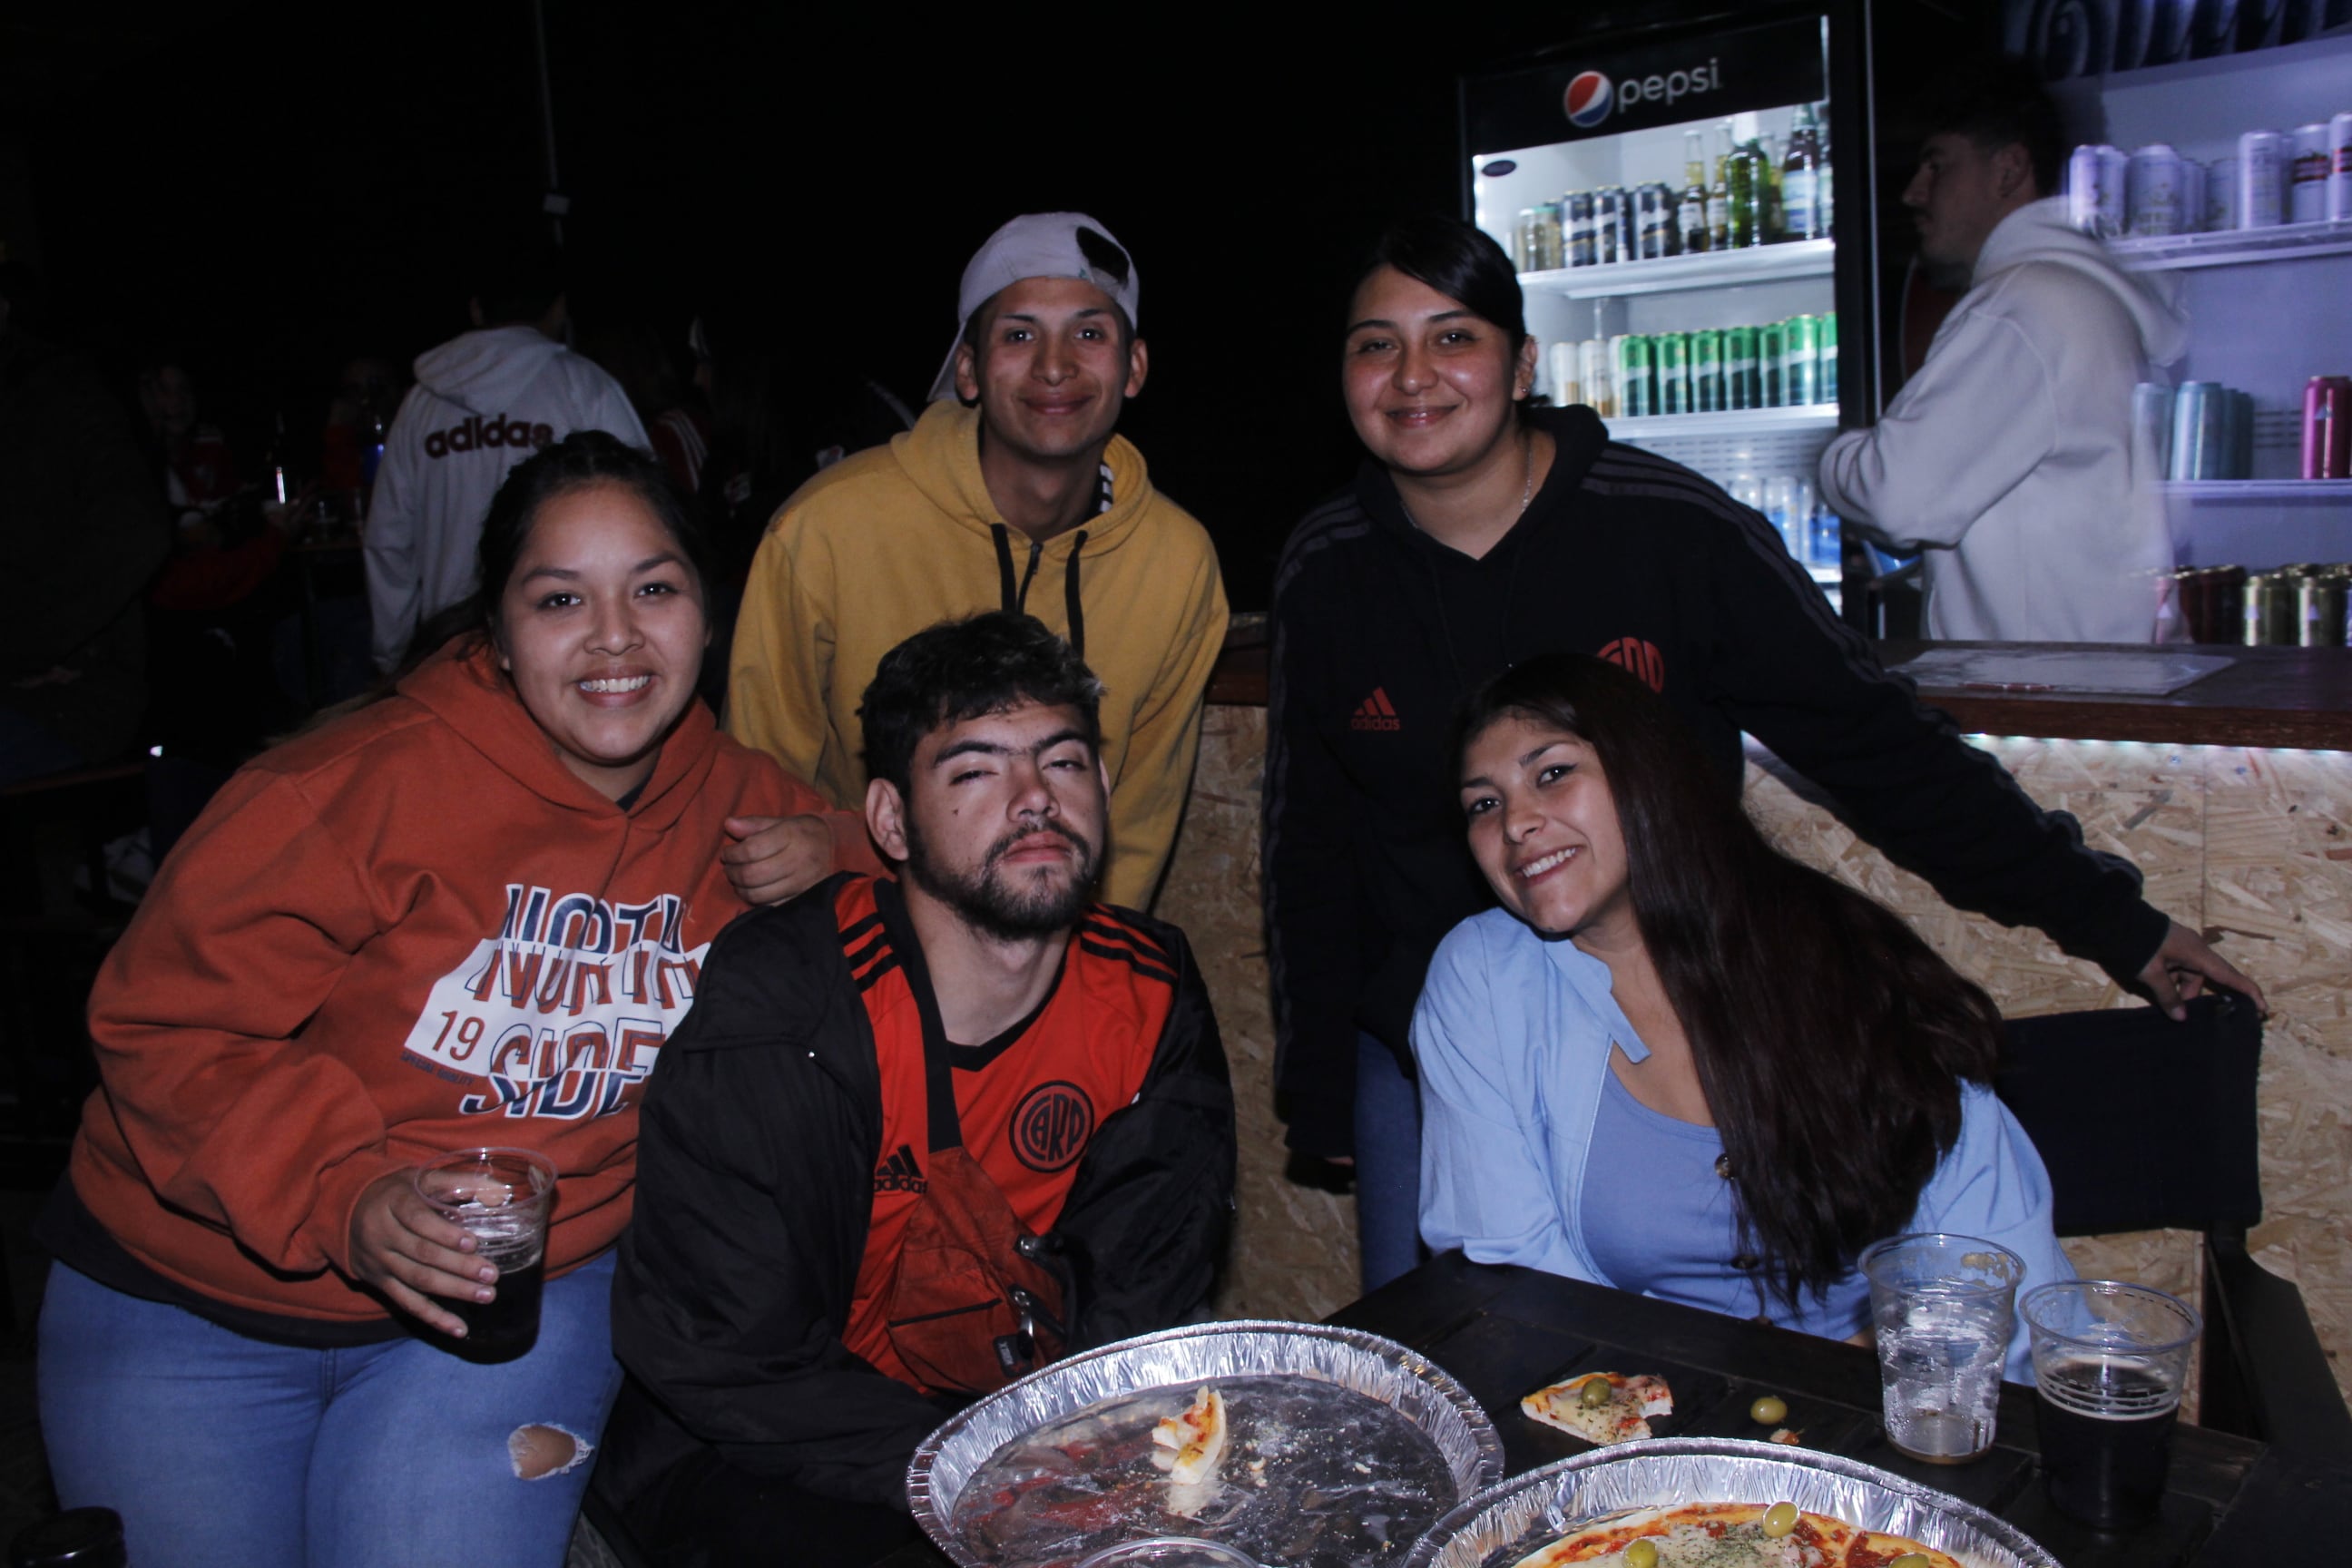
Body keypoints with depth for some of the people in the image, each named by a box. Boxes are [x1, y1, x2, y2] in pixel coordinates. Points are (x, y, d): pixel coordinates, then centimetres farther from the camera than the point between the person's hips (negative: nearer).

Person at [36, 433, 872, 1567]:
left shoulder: (737, 805, -6)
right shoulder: (364, 783, -20)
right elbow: (162, 1017, -16)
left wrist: (829, 865, -13)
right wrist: (340, 1196, -28)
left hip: (529, 1290, 2)